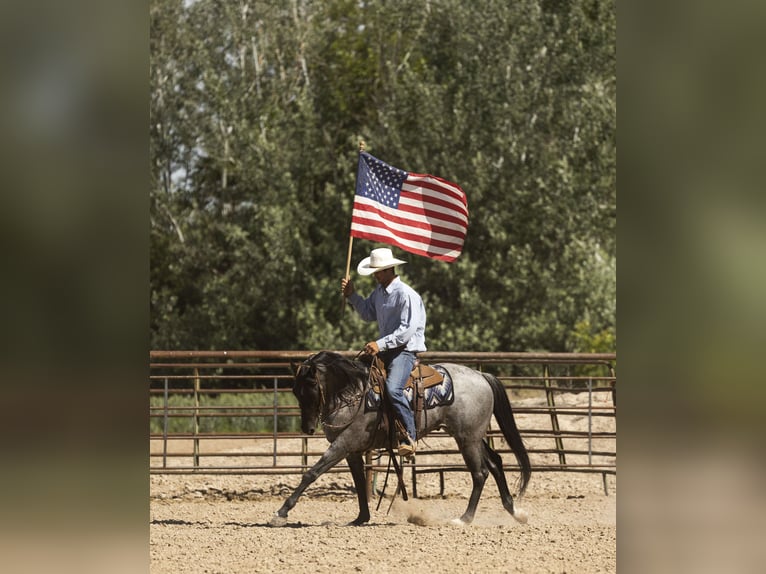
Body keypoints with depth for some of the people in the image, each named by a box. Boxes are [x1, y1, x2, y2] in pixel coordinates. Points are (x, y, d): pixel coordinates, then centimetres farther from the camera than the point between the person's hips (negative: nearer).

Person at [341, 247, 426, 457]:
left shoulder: (406, 295, -16)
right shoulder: (379, 292, 11)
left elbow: (407, 330, -22)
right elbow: (368, 314, 26)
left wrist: (380, 344, -27)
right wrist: (351, 295, 13)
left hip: (405, 351, -10)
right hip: (385, 349, 10)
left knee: (393, 389, -31)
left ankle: (409, 437, -26)